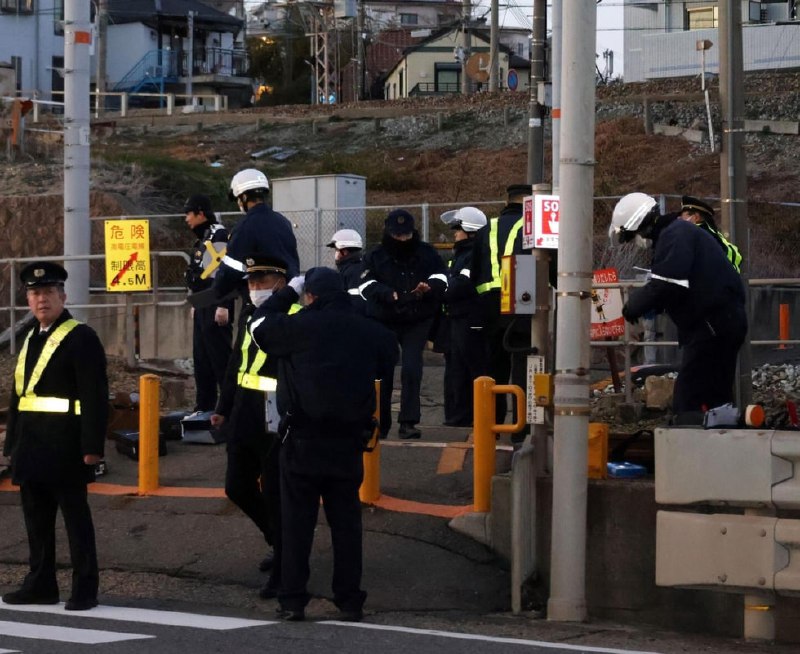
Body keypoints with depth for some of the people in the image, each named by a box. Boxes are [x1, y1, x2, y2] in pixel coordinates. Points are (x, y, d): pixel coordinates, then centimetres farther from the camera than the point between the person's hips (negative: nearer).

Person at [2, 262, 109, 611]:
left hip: (64, 447, -8)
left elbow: (95, 396, -13)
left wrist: (92, 446, -18)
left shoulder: (81, 338, -8)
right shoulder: (31, 340, 17)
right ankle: (40, 584, 19)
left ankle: (85, 589, 1)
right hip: (32, 448, 8)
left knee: (75, 515, -3)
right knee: (37, 516, 11)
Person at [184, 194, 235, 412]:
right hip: (203, 307, 11)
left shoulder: (218, 236, -14)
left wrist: (223, 306, -24)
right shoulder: (203, 238, 19)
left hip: (216, 307, -11)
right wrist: (196, 304, 24)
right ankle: (204, 406, 21)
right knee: (201, 357, 14)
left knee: (220, 356, -10)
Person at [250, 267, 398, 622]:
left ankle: (292, 599, 2)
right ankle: (349, 600, 9)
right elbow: (390, 353, 19)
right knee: (346, 520, 9)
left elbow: (259, 325, 5)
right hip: (349, 441, 3)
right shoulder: (367, 331, 1)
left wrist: (289, 291, 14)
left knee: (297, 520, 4)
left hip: (304, 440, -3)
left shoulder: (299, 326, -10)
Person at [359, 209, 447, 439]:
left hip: (417, 320, 0)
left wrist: (429, 287, -23)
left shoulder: (426, 253, 5)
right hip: (384, 321, 0)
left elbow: (440, 276, 1)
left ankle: (408, 422, -11)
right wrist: (389, 294, -30)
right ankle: (380, 424, 14)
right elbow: (367, 285, -11)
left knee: (411, 369, -13)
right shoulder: (375, 257, 1)